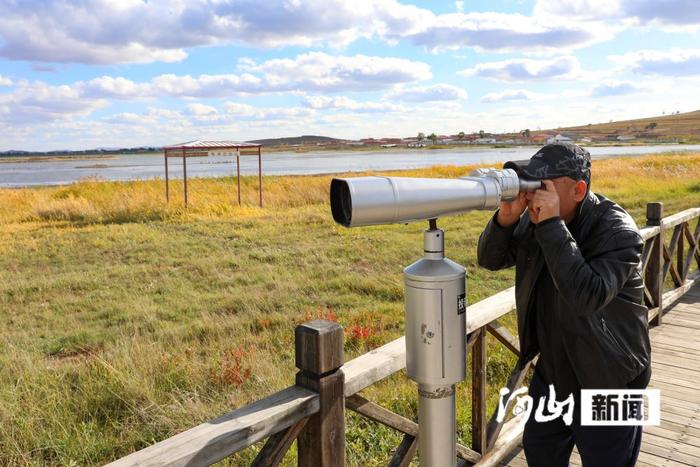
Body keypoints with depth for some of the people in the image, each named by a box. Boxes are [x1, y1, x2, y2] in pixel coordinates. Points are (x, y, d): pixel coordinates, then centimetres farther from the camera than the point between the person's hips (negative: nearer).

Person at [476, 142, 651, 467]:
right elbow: (490, 260, -2)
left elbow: (587, 297, -39)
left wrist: (552, 226, -38)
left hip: (607, 382, -6)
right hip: (551, 373, 6)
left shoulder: (617, 231, -25)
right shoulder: (535, 218, -6)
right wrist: (506, 217, -22)